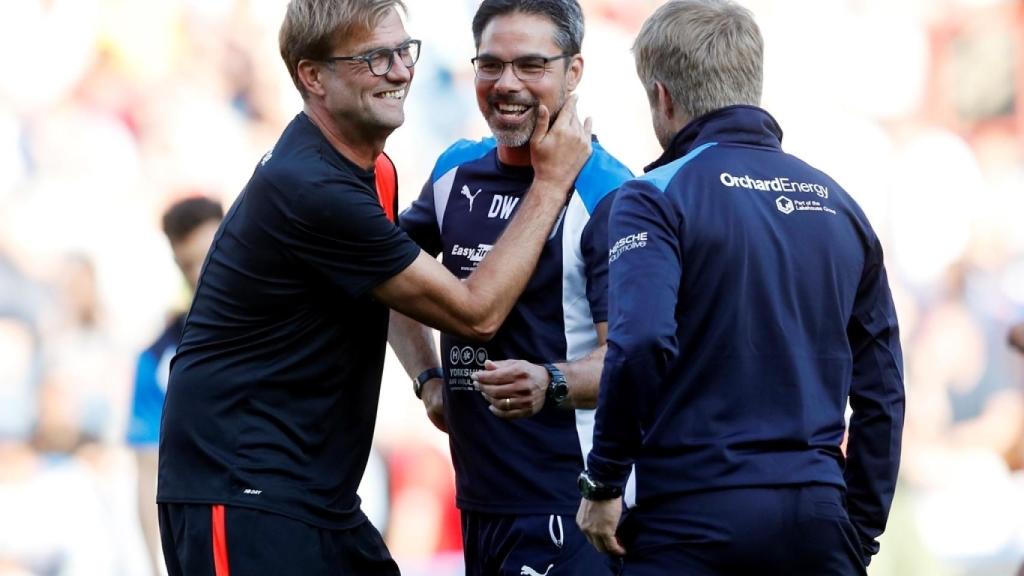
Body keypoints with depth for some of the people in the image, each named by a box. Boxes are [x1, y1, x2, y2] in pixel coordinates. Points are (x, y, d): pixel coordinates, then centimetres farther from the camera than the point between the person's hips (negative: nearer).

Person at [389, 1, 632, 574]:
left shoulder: (607, 195, -13)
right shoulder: (457, 172, 8)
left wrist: (550, 385, -38)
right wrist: (430, 379, 15)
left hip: (566, 508, -7)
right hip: (476, 499, 7)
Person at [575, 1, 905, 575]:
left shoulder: (657, 198, -5)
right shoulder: (839, 205, 13)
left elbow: (640, 344, -20)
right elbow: (881, 388, 14)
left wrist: (603, 484, -9)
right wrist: (863, 527, 20)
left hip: (692, 512, -5)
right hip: (817, 518, 5)